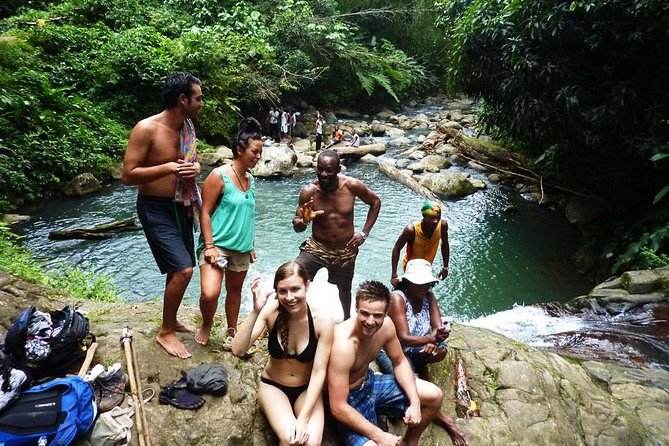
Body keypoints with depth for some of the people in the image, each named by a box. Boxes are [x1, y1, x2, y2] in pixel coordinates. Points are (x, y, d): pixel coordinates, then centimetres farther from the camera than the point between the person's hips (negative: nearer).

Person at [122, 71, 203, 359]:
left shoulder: (188, 126, 3)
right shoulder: (146, 129, -19)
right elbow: (128, 175, -19)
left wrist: (195, 168, -7)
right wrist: (169, 168, -29)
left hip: (181, 205, 8)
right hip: (155, 207, -8)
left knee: (181, 268, 15)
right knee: (183, 269, -14)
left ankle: (172, 320, 36)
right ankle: (165, 332, 6)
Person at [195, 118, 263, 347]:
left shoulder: (250, 179, 9)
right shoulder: (219, 176, -12)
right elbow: (205, 212, -13)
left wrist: (251, 245, 18)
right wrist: (209, 246, -18)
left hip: (241, 248, 7)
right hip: (217, 245, -6)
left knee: (235, 289, 16)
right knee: (210, 293, -18)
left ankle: (232, 332, 33)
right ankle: (206, 325, 13)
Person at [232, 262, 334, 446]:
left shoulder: (322, 320, -21)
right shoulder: (271, 311, -20)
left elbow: (319, 372, -17)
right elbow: (238, 350, -28)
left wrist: (303, 418, -22)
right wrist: (256, 311, -40)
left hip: (307, 389, 0)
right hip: (273, 386, 0)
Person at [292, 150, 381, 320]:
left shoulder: (352, 185, -15)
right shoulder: (309, 191, -16)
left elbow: (375, 202, 3)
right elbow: (296, 227, -9)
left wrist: (364, 233, -2)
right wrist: (304, 221, -34)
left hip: (345, 251, 1)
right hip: (316, 248, -1)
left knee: (344, 289, 21)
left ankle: (347, 319, 51)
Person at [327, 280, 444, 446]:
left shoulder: (386, 325, -16)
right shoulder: (343, 345, -36)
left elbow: (399, 362, 2)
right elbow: (338, 408, -32)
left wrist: (415, 403, -10)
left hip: (370, 381, 7)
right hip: (348, 401, -7)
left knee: (435, 396, 4)